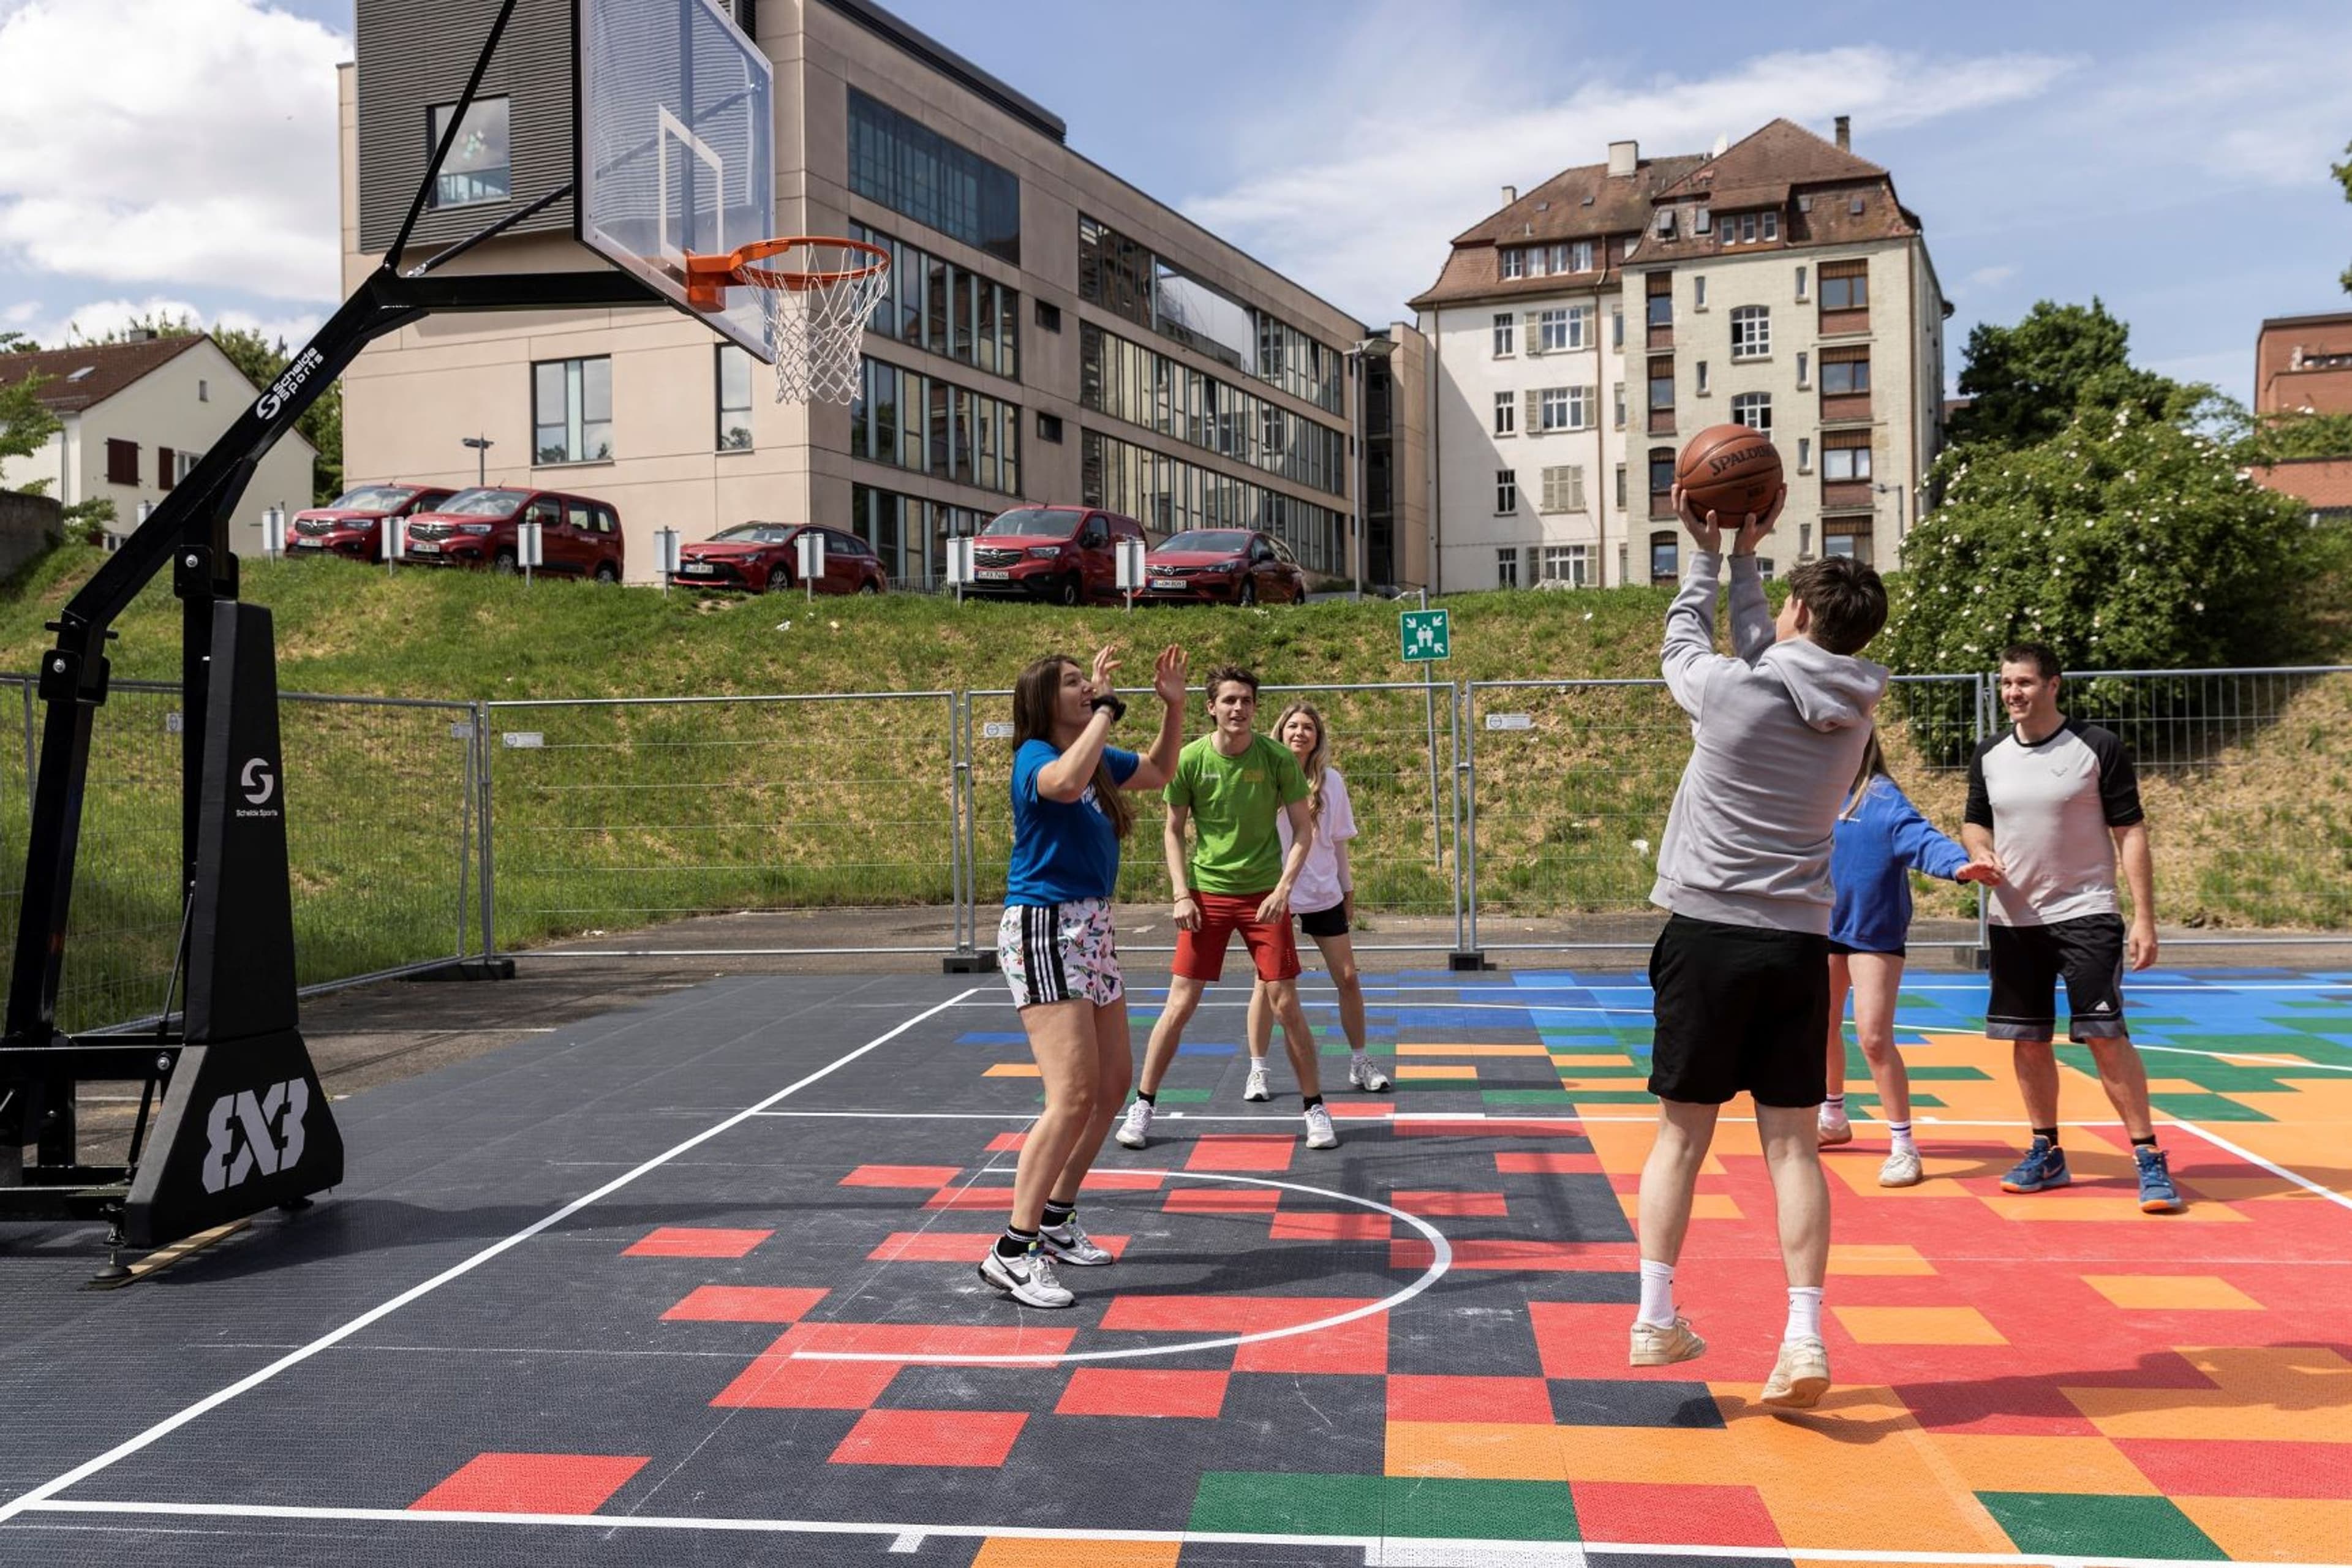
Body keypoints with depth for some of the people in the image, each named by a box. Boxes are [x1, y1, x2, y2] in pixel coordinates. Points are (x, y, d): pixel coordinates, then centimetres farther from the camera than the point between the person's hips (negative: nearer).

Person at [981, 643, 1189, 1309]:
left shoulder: (1100, 758, 11)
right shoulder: (1034, 756, -13)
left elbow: (1158, 771, 29)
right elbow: (1066, 783, -38)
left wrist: (1173, 707, 16)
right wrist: (1106, 706, -27)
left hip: (1092, 929, 9)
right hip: (1043, 929, -9)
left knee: (1112, 1086, 13)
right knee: (1073, 1096, -16)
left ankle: (1055, 1219, 26)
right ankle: (1012, 1252, -11)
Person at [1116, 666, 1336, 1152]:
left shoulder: (1277, 759, -7)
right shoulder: (1190, 759, -6)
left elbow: (1304, 829, -1)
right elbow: (1173, 832, 4)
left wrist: (1284, 888, -12)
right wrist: (1182, 894, -5)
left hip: (1264, 895, 0)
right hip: (1207, 894, 0)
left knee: (1285, 1003, -1)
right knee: (1180, 1004, 1)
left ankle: (1315, 1108, 13)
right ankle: (1142, 1106, 13)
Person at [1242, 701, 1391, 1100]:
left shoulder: (1331, 781, 3)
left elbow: (1338, 840, 11)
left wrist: (1348, 891, 13)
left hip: (1324, 894, 3)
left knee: (1348, 979, 5)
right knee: (1267, 981, -1)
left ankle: (1359, 1064, 20)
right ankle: (1257, 1071, 8)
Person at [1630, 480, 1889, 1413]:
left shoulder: (1728, 689, -9)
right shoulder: (1852, 708, 5)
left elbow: (1681, 643, 13)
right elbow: (1769, 657, 22)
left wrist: (1706, 555, 26)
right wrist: (1745, 557, 30)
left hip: (1709, 934, -3)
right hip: (1799, 944, 3)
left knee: (1682, 1133, 5)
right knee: (1791, 1141, 5)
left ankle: (1656, 1319, 10)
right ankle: (1804, 1338, 1)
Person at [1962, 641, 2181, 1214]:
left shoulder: (2098, 748, -7)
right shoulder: (1989, 756, 5)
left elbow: (2131, 832, -6)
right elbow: (1975, 824, 18)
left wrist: (2144, 918, -11)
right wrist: (1979, 854, -7)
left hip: (2085, 914, -4)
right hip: (2014, 920, 4)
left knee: (2105, 1035, -10)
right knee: (2028, 1040, 9)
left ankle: (2149, 1160, 1)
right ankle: (2047, 1155, 23)